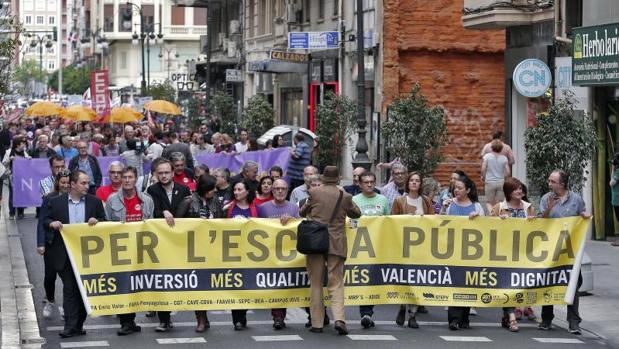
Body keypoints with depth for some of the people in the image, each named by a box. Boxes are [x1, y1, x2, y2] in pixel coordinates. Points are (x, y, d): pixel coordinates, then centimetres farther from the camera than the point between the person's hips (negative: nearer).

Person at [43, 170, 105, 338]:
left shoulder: (95, 202, 5)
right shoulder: (55, 202, 3)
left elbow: (105, 222, 9)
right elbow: (45, 220, 6)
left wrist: (97, 221, -12)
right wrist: (52, 223, -15)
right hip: (66, 254, -1)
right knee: (69, 289, -1)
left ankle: (78, 324, 15)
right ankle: (70, 326, -2)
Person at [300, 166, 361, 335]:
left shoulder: (314, 192, -2)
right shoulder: (344, 196, 1)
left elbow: (302, 212, 11)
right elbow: (356, 214, 18)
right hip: (336, 243, 0)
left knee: (315, 284, 8)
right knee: (336, 283, 3)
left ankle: (317, 323, 7)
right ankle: (339, 319, -15)